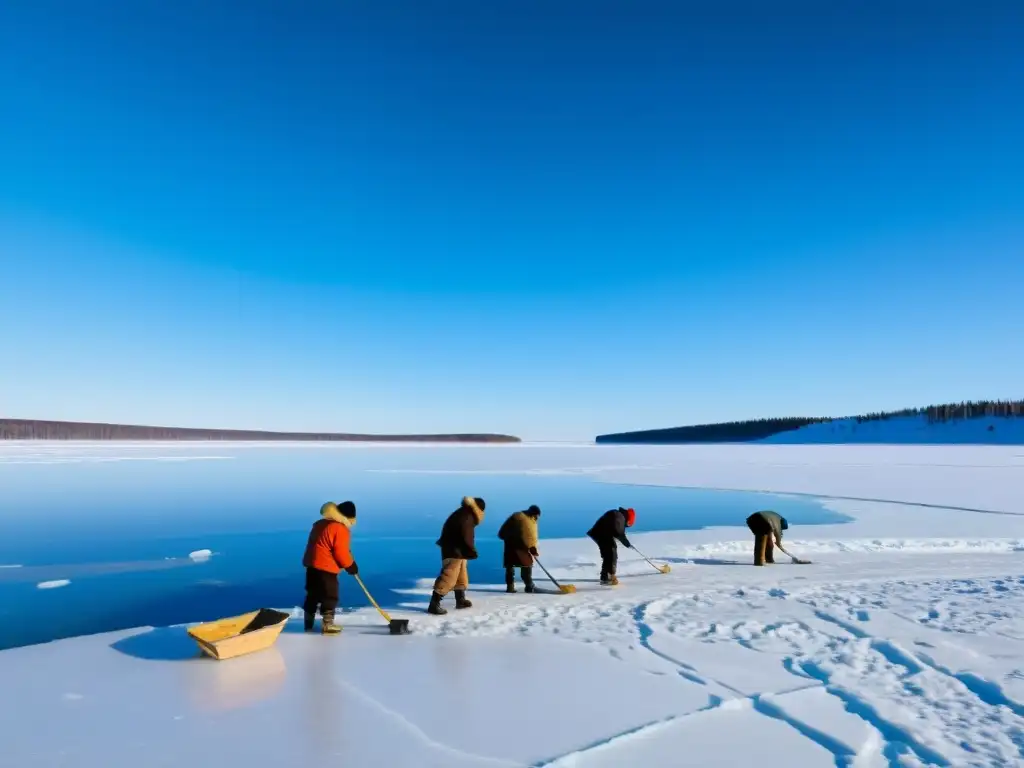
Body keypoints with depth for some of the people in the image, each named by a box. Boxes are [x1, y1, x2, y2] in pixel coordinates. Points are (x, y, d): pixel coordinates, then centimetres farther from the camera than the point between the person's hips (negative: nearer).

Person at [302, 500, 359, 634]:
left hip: (312, 564, 9)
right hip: (325, 567, -9)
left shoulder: (320, 523, 14)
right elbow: (341, 553, -16)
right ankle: (327, 624, 5)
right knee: (330, 596, 1)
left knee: (313, 594, 18)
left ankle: (309, 622, 27)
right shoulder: (341, 529, -16)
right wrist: (351, 566, -1)